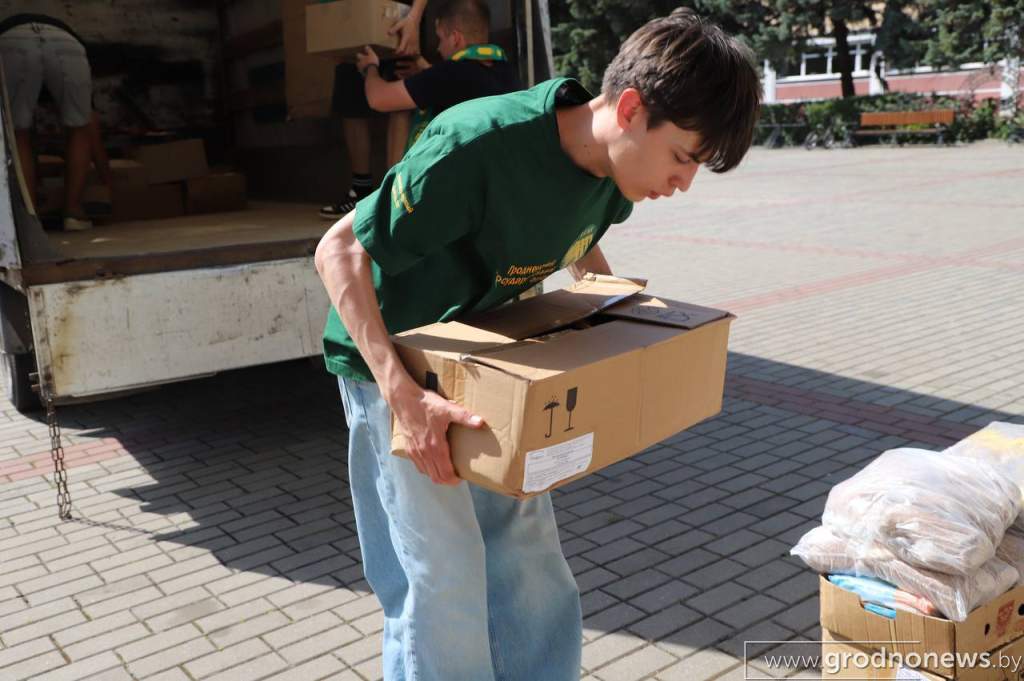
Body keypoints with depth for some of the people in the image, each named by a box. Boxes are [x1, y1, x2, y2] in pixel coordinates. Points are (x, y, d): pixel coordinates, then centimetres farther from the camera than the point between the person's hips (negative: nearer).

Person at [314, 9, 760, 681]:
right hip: (393, 365, -6)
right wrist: (403, 394, -36)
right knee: (443, 593, -2)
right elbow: (339, 250, -28)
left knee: (532, 570, 12)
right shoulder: (478, 146, -33)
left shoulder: (608, 161, -10)